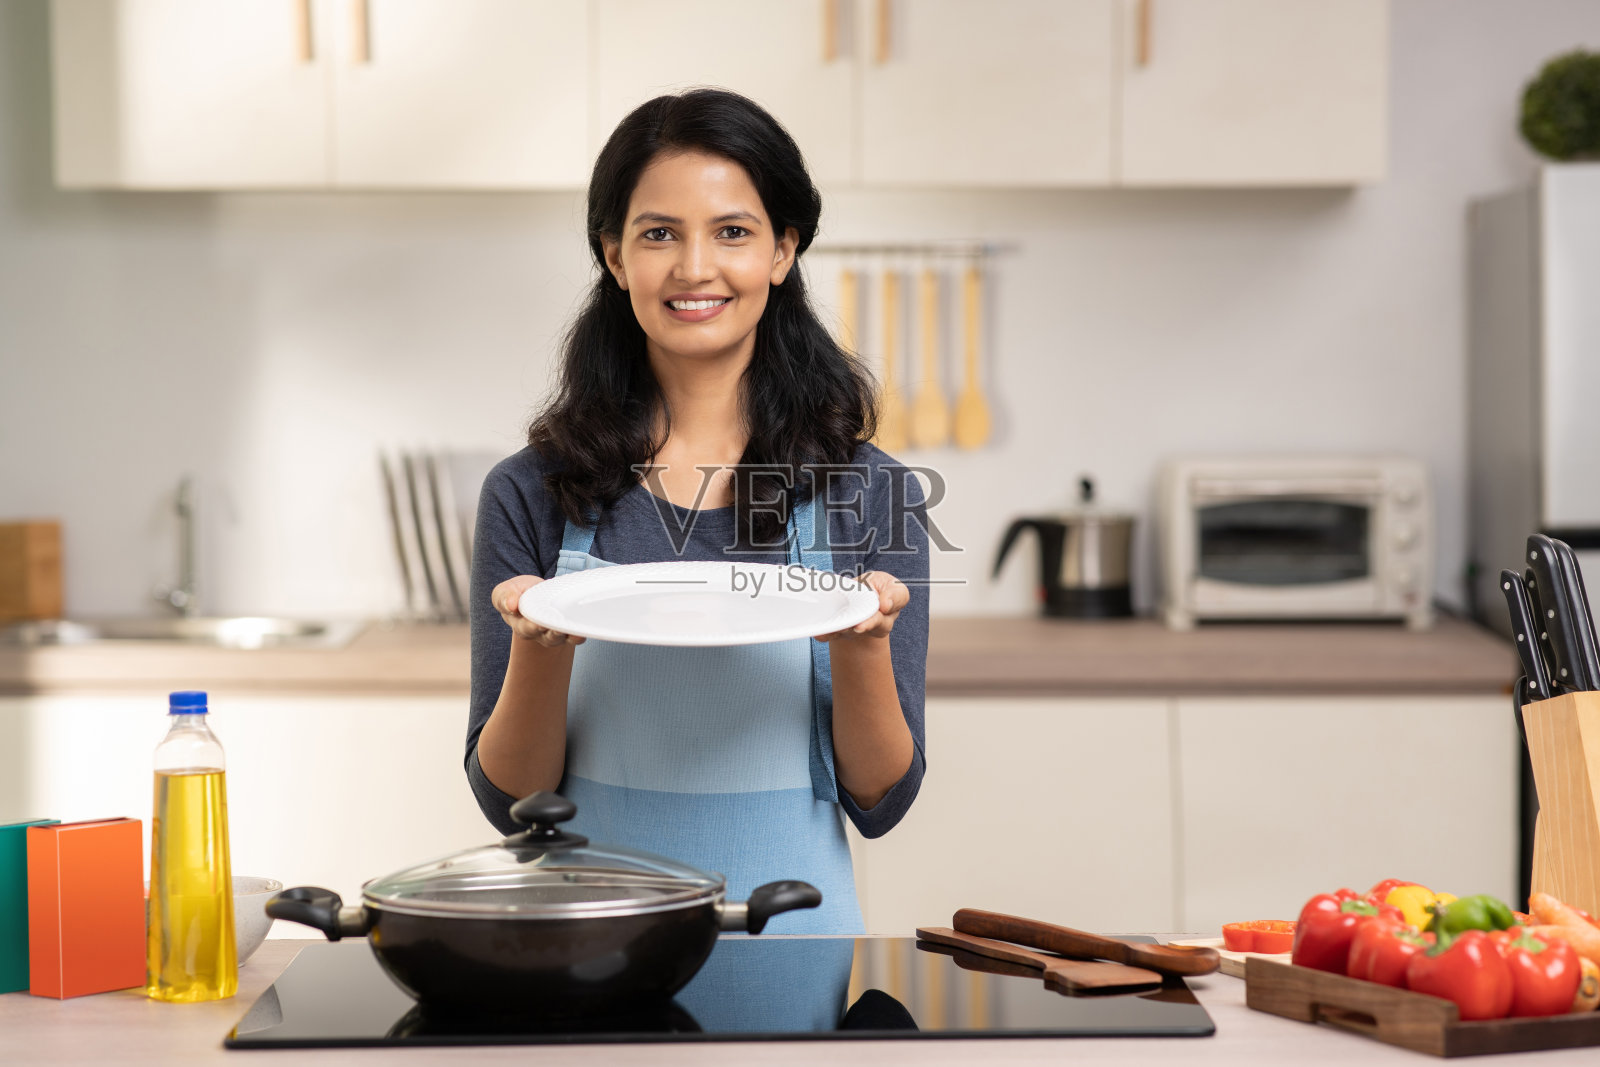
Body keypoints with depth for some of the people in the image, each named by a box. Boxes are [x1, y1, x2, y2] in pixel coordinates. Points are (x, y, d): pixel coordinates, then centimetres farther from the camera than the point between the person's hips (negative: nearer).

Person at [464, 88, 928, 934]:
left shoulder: (866, 493, 2)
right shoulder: (532, 494, 2)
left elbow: (880, 800, 3)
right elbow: (507, 798, 3)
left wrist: (860, 645, -15)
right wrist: (540, 653, -15)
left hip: (792, 928, 0)